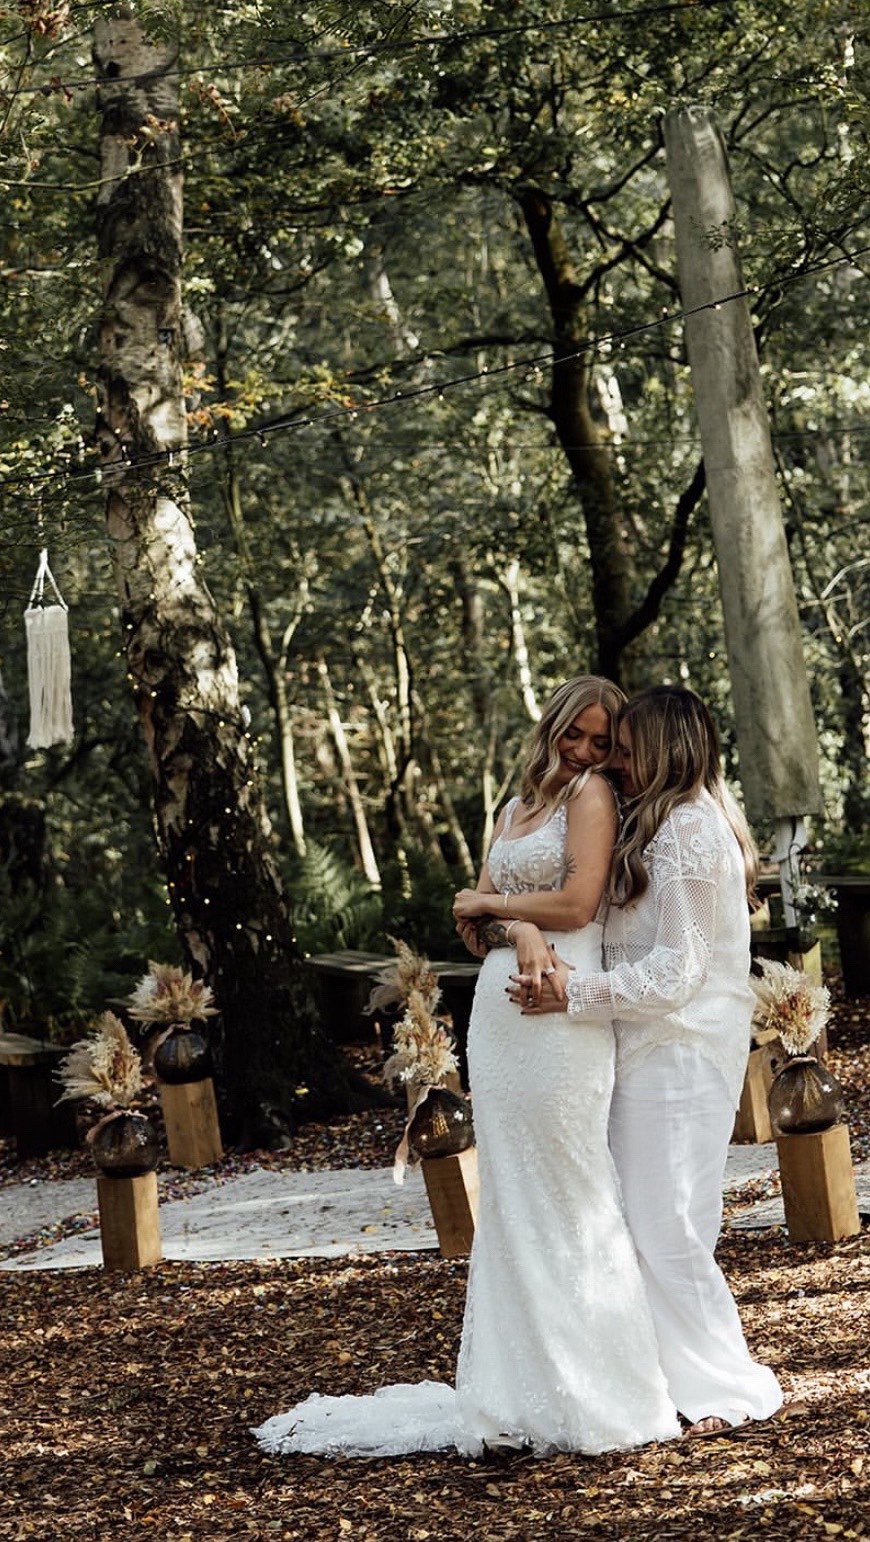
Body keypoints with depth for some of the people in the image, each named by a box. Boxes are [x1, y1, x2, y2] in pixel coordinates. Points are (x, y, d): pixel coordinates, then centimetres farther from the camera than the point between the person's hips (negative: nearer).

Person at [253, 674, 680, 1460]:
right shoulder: (515, 809, 20)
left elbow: (577, 902, -11)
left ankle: (595, 1392, 3)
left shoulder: (592, 794, -1)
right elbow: (476, 912, 12)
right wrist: (521, 930, -11)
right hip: (500, 1006, 7)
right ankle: (521, 1385, 13)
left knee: (568, 1196, -4)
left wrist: (490, 904, 5)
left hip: (562, 1012, -7)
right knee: (509, 1197, 8)